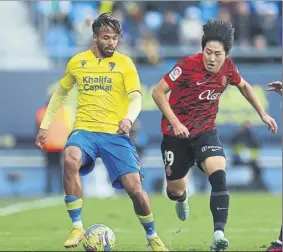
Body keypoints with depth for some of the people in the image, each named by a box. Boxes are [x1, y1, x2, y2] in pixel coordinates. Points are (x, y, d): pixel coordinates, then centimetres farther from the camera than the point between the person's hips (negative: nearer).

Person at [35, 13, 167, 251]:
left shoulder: (124, 63, 2)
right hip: (85, 130, 1)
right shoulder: (78, 62, 9)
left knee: (134, 187, -11)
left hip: (116, 134, -1)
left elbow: (136, 99, -6)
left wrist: (128, 118, -28)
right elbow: (61, 93, 24)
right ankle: (77, 227, -23)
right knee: (70, 159, -33)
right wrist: (44, 125, 21)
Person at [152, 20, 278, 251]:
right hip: (177, 134, -2)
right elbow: (158, 92, -17)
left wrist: (262, 114, 12)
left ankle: (219, 233, -31)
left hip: (206, 131, 2)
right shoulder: (188, 66, -22)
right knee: (175, 190, 9)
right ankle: (182, 198, 50)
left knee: (218, 175, -26)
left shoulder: (227, 68, -8)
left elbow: (244, 86, 15)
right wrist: (174, 122, -25)